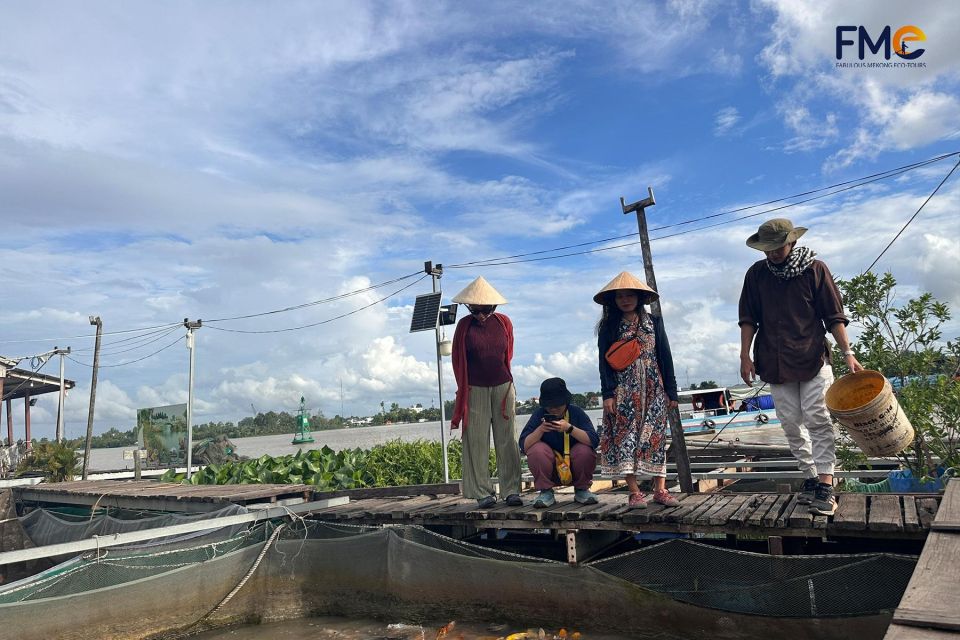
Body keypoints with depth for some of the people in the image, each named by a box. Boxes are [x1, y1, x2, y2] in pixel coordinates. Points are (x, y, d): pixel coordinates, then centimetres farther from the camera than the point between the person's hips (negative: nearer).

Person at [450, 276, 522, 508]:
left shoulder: (504, 322, 3)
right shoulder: (464, 325, -2)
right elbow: (458, 360, 4)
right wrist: (465, 387, 6)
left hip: (503, 387, 2)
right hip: (475, 390, -1)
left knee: (507, 440, 3)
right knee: (477, 441, -1)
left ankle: (512, 490, 8)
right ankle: (483, 492, 6)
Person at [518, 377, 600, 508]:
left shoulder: (576, 412, -10)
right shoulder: (539, 415, -8)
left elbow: (594, 440, -23)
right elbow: (523, 446, -15)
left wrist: (570, 428, -34)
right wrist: (540, 430, -30)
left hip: (575, 470, 0)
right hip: (550, 471, 0)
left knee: (585, 451, -28)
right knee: (537, 449, -27)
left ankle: (582, 490, 2)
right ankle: (546, 492, -4)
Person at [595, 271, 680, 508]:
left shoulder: (654, 323, 9)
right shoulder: (608, 327, 4)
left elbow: (665, 357, 8)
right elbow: (604, 362, 1)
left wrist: (671, 391, 4)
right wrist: (607, 394, -8)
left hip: (653, 391, 2)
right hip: (623, 393, -1)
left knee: (656, 437, 1)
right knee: (625, 438, -4)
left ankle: (660, 489, 6)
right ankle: (635, 492, 1)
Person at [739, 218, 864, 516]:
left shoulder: (815, 269, -1)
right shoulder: (756, 274, 6)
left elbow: (834, 316, 0)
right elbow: (749, 319, 8)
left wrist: (847, 352, -7)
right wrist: (745, 355, 1)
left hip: (813, 356, -2)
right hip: (775, 363, 3)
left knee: (818, 419, -9)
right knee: (791, 424, 5)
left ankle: (825, 483, -6)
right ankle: (811, 477, 16)